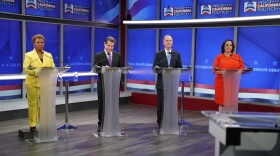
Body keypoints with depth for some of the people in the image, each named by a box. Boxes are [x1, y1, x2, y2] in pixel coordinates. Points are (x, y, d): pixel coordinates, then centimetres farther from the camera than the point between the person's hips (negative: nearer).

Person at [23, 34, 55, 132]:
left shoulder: (49, 55, 14)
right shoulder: (28, 55, 3)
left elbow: (53, 68, 8)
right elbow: (25, 68, -9)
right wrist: (36, 72, -24)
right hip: (33, 83, -3)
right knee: (33, 104, 1)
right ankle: (33, 125, 8)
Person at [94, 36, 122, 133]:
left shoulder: (118, 55, 8)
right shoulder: (98, 56, -1)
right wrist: (103, 68, -28)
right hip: (103, 84, -2)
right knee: (102, 105, 5)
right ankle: (101, 124, 15)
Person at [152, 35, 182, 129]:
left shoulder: (177, 54, 8)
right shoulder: (158, 54, 3)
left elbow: (180, 68, 6)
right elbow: (154, 68, -3)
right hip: (161, 83, -1)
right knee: (161, 104, 3)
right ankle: (160, 122, 15)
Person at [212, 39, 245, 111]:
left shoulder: (237, 57, 11)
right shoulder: (219, 57, 5)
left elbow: (242, 68, 7)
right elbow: (214, 70, -2)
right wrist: (218, 71, -22)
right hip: (221, 82, -1)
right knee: (221, 101, -2)